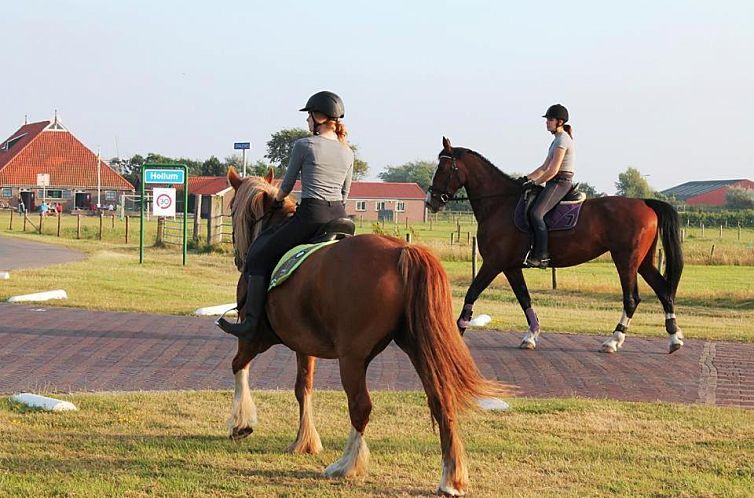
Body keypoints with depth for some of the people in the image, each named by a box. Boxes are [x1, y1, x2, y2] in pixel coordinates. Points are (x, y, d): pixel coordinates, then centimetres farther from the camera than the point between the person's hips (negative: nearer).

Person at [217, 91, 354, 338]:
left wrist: (277, 201, 25)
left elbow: (287, 184, 6)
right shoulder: (348, 153, 11)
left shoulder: (303, 145, -5)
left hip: (311, 215, -6)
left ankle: (250, 322, -7)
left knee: (259, 257, 2)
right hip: (339, 216, 6)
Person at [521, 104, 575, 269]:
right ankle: (534, 248, 13)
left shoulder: (562, 140, -12)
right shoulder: (557, 140, 19)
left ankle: (542, 256, -26)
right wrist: (526, 178, 13)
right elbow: (544, 167, 22)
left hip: (560, 183, -11)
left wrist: (534, 183, -10)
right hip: (555, 183, 11)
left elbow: (553, 170, -18)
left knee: (536, 213, -24)